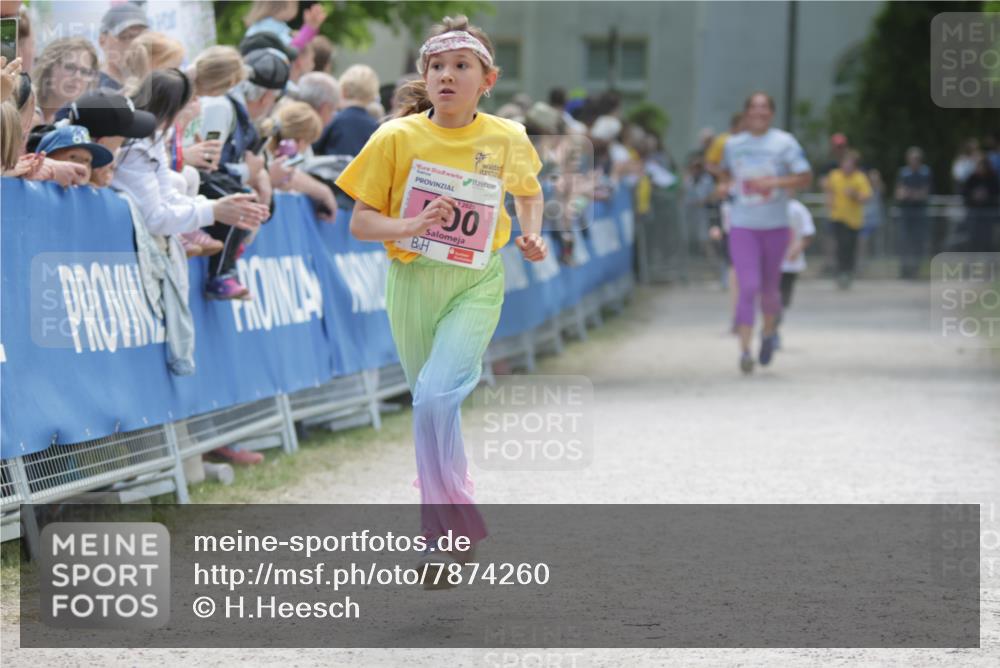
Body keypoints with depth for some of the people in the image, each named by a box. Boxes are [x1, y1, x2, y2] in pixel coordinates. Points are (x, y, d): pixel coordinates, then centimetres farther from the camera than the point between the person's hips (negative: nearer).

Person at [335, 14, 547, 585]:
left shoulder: (506, 138, -2)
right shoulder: (397, 138, -6)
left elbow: (528, 190, 21)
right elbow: (360, 221, -4)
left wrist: (532, 236, 3)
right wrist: (408, 226, -22)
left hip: (476, 282, -2)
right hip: (413, 280, 2)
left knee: (436, 395, -21)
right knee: (431, 404, 13)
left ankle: (449, 530, -12)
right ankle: (448, 510, 37)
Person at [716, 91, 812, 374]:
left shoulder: (784, 143, -3)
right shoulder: (732, 144, 5)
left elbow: (805, 178, -7)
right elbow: (725, 170, 25)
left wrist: (774, 183, -21)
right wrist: (723, 185, 2)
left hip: (775, 225, 0)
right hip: (742, 226, 0)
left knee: (770, 287, 12)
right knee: (748, 286, -13)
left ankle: (768, 333, 40)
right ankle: (744, 350, -14)